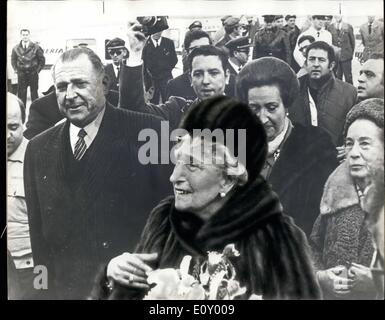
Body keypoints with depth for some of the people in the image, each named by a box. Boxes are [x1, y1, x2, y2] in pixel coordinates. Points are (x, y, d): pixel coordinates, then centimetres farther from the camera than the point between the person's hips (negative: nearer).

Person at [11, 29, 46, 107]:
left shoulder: (36, 47, -4)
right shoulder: (16, 48, 3)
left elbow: (42, 60, 2)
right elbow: (13, 60, 17)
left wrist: (37, 70, -1)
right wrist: (16, 70, 8)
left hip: (33, 74, -2)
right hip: (21, 75, 2)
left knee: (34, 94, 4)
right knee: (21, 94, 3)